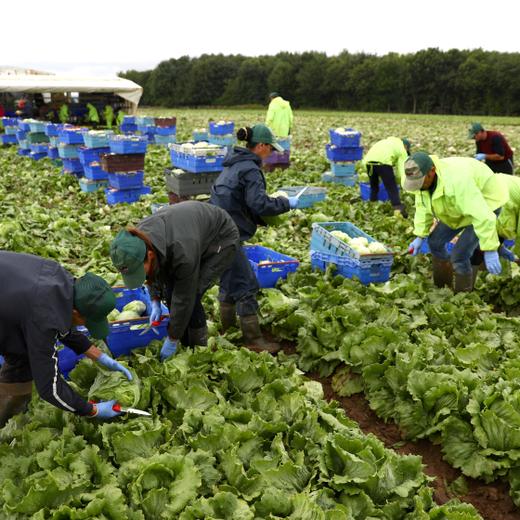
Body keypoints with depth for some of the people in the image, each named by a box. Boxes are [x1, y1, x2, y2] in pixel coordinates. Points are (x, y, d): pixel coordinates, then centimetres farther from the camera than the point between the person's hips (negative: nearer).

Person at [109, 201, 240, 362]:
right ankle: (187, 348, 10)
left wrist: (172, 340, -21)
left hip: (221, 239, -7)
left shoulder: (181, 252, -43)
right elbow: (155, 270, 1)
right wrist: (155, 302, -4)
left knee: (191, 294, -20)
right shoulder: (138, 241, -21)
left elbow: (183, 298, -31)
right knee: (169, 291, -6)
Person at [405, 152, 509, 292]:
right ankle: (441, 289, 26)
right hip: (459, 206, 8)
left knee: (459, 256, -15)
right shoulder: (422, 178, -15)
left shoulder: (456, 181, -41)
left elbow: (482, 216, -41)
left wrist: (490, 250, -40)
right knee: (435, 241, 9)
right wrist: (420, 236, -5)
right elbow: (423, 207, -1)